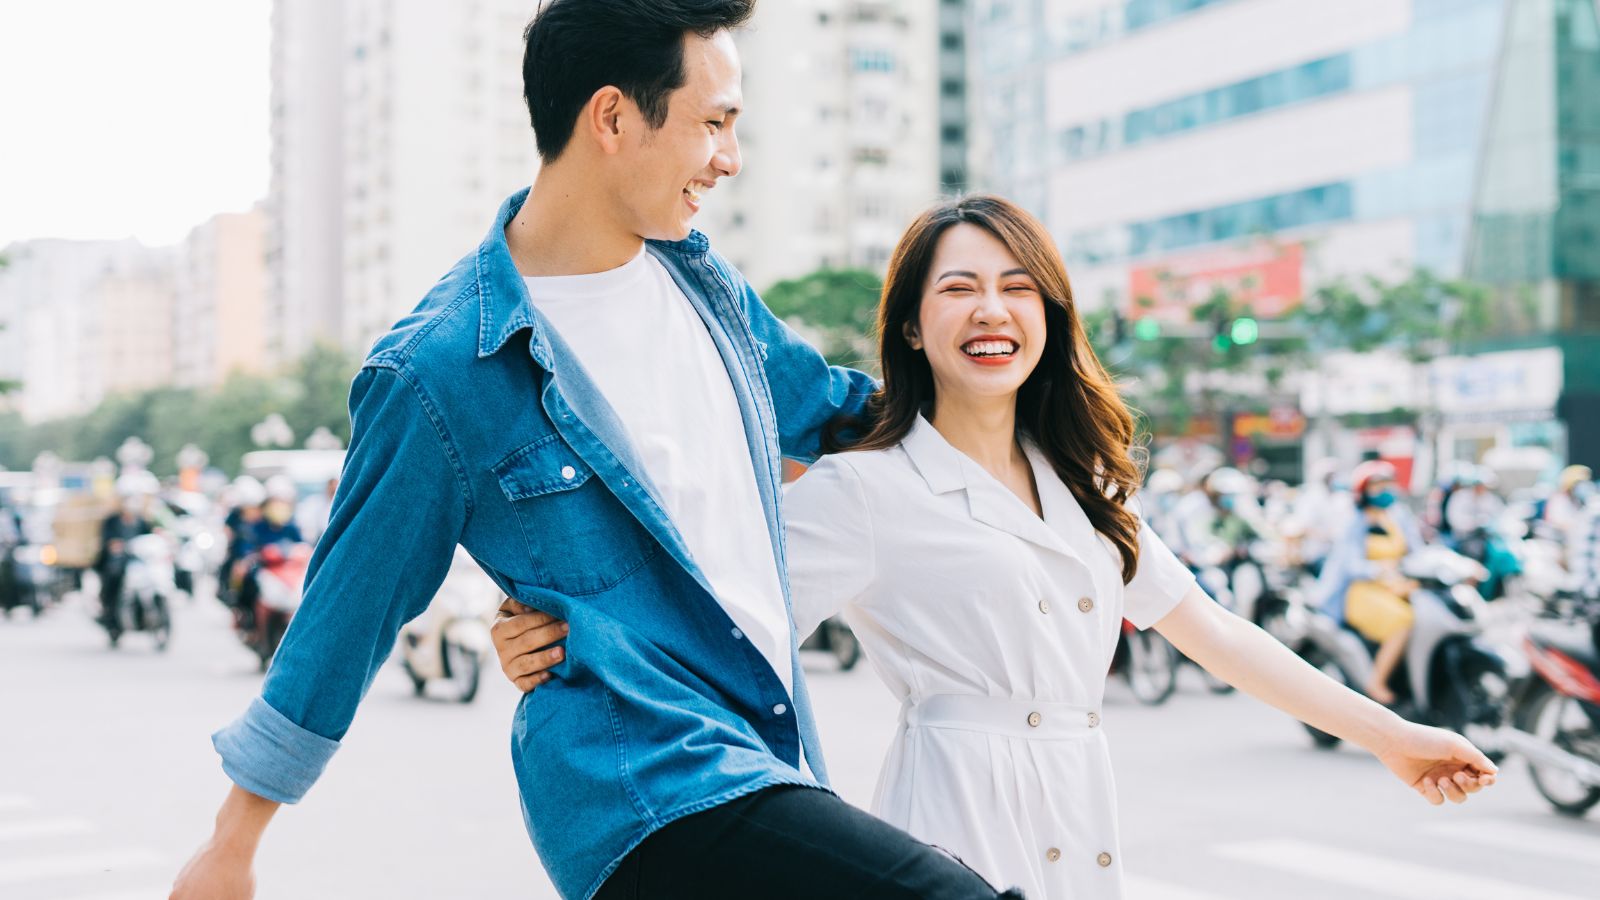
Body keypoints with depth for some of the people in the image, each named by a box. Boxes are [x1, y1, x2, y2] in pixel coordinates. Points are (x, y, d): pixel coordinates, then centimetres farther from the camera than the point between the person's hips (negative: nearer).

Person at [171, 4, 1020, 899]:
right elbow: (352, 603, -1)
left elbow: (818, 405, 28)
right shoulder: (441, 371, -10)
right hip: (642, 794, -8)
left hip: (772, 764, 8)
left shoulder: (702, 276, 10)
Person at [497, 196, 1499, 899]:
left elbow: (1212, 631, 18)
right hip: (965, 820, -6)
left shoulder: (1080, 484, 16)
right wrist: (562, 648, -27)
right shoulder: (865, 489, -4)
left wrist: (1388, 733, 17)